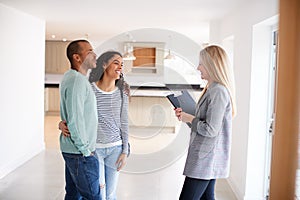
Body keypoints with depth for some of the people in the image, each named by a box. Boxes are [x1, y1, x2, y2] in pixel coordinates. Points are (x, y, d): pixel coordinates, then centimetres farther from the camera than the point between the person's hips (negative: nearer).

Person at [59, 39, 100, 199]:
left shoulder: (70, 77, 12)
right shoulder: (77, 80, -20)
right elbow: (75, 120, -24)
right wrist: (85, 150, -16)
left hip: (70, 150, 10)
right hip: (80, 152, -10)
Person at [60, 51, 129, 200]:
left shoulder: (122, 93, 0)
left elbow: (124, 123, 4)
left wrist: (125, 151, 1)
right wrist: (62, 124, -21)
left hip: (115, 148, 3)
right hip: (93, 148, -2)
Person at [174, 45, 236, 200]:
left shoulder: (218, 91, -18)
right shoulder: (212, 89, 14)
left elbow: (210, 130, -22)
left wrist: (190, 119, -8)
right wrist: (185, 115, 7)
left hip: (205, 159, -10)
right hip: (207, 159, 10)